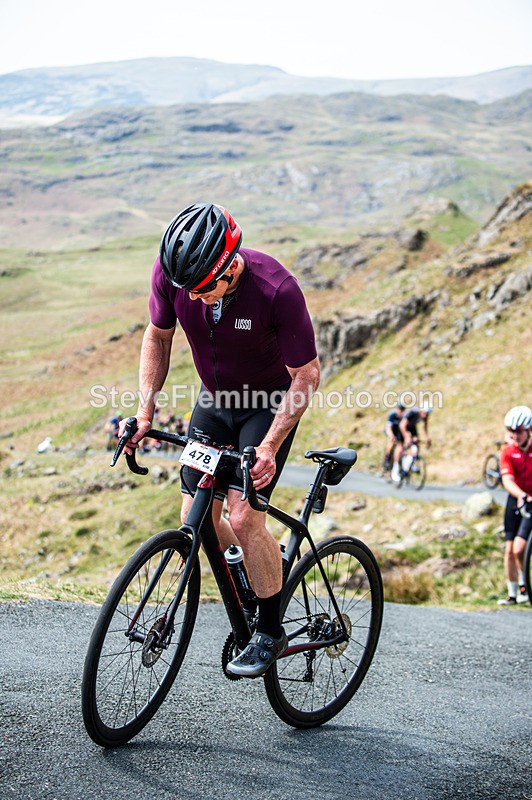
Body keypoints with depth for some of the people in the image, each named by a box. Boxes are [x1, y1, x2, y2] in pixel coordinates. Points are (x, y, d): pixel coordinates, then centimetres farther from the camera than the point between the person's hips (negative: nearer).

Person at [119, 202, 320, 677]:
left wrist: (269, 447, -25)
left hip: (269, 404, -5)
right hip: (214, 400, 5)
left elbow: (306, 375, -21)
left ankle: (270, 632, 3)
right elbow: (158, 337, -1)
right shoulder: (172, 272, -21)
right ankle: (268, 565, 32)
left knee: (243, 518, -17)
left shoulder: (276, 289, -33)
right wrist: (145, 411, -8)